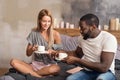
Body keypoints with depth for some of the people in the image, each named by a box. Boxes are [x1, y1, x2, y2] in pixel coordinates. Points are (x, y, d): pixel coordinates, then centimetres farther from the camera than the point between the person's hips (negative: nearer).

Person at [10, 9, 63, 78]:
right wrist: (32, 49, -16)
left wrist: (53, 52, -17)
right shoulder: (34, 33, 1)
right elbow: (28, 54, 7)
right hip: (35, 64, 2)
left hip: (49, 65, -2)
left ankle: (31, 73, -18)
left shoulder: (55, 34, -4)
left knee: (56, 68, -39)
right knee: (13, 62, -21)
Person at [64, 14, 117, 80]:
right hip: (87, 71, 5)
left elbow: (104, 67, -26)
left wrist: (77, 60, -24)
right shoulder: (82, 37, 1)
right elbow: (77, 53, 21)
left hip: (105, 72, -4)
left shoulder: (109, 38, -18)